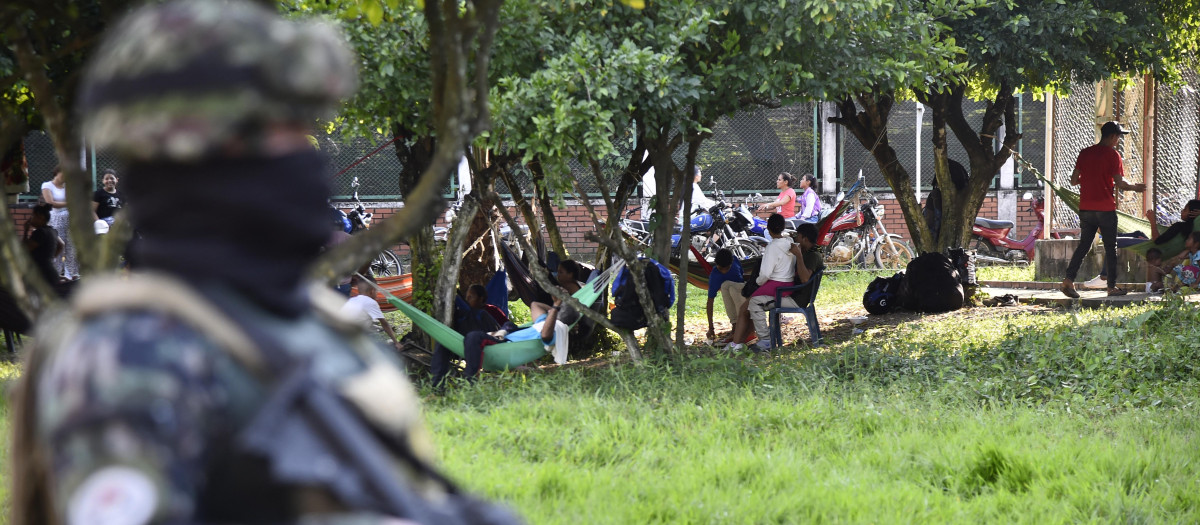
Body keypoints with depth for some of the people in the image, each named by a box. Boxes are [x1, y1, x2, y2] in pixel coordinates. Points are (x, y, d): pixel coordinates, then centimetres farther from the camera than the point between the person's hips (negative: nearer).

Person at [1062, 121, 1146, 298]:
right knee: (1110, 248, 5)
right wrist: (1135, 187, 4)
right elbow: (1119, 183, -14)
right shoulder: (1113, 155, -8)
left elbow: (1073, 180, 8)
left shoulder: (1085, 153, 8)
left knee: (1083, 245, 9)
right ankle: (1112, 286, 8)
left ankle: (1068, 279, -5)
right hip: (1106, 209, -5)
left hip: (1086, 208, 5)